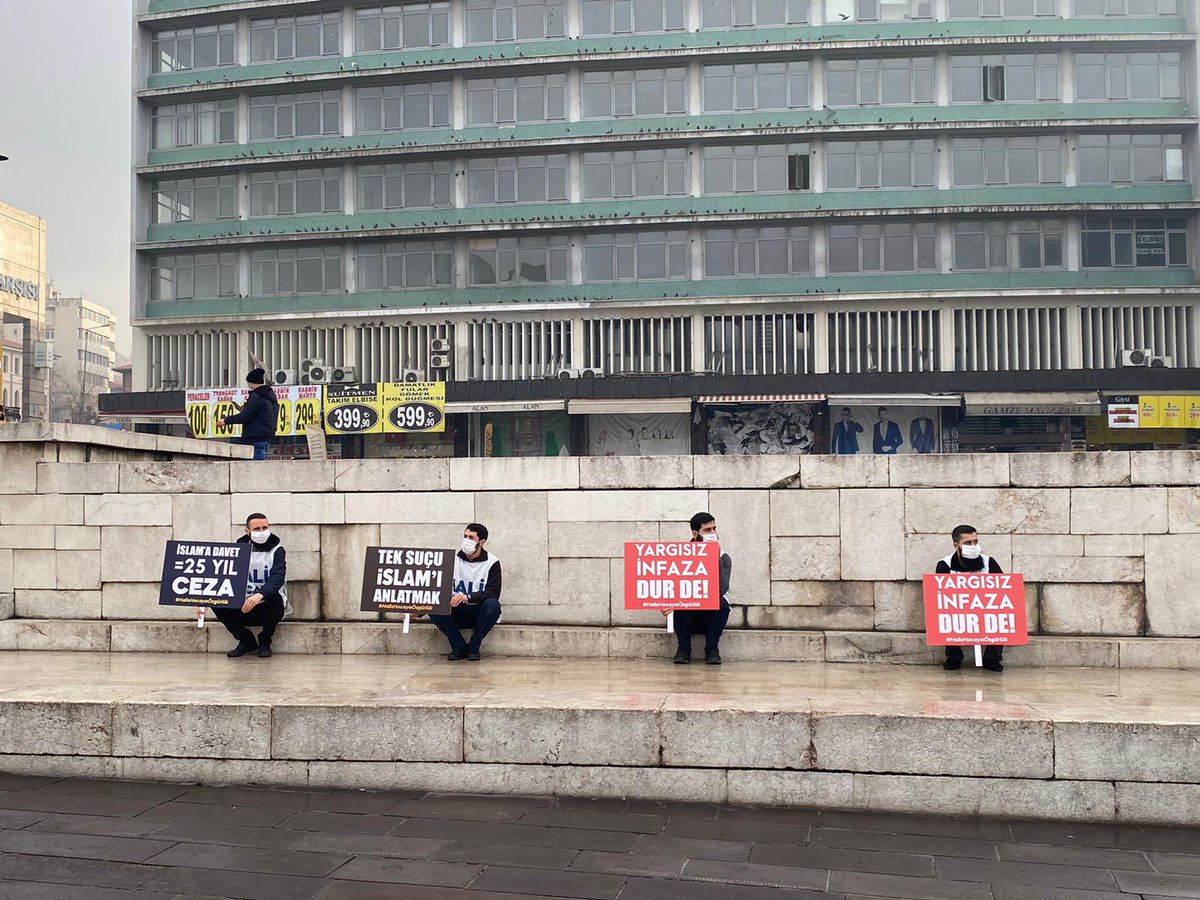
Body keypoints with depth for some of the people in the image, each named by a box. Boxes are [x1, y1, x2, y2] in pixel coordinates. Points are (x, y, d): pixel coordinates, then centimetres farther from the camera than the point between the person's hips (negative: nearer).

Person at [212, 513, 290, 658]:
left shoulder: (277, 550, -5)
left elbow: (277, 579, -23)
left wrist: (259, 595, -45)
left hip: (269, 608, -3)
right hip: (244, 606, 3)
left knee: (273, 597, -35)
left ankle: (265, 641, -7)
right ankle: (246, 641, -1)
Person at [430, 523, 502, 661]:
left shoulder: (492, 563, -6)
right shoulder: (453, 560, 2)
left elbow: (493, 593, -18)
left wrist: (467, 597, -35)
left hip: (480, 613, -2)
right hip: (458, 614, 2)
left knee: (492, 605, -35)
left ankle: (474, 648, -13)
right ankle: (459, 646, -8)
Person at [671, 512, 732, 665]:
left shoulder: (723, 558, -2)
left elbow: (722, 590, -19)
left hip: (712, 617, 0)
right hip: (688, 618, 0)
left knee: (722, 603, -30)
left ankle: (712, 649, -13)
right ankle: (683, 649, -15)